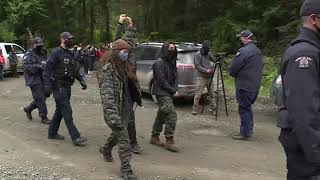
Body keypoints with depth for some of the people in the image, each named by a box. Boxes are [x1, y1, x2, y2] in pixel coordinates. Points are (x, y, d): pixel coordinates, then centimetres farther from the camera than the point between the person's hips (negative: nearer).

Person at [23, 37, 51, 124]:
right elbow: (26, 67, -17)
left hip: (42, 80, 7)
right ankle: (43, 117, 4)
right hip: (34, 81, -7)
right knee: (40, 99, -5)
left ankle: (28, 108, 34)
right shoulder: (28, 56, -4)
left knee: (42, 98, 13)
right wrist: (37, 66, -28)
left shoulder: (43, 55, 17)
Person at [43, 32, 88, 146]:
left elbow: (74, 70, 24)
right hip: (59, 87, -9)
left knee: (60, 111, 16)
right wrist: (47, 85, -21)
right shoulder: (56, 53, -10)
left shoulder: (70, 54, 16)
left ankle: (52, 133, 29)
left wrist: (81, 81, 14)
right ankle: (75, 137, -8)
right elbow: (48, 69, -14)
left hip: (67, 87, 9)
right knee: (67, 111, -9)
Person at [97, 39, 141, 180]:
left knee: (118, 133, 24)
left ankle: (106, 150, 51)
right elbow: (106, 95, -25)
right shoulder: (107, 70, -16)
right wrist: (112, 115, -34)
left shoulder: (125, 67, 11)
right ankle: (125, 168, 5)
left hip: (126, 109, 9)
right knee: (123, 138, -6)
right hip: (116, 110, -8)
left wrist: (130, 108, 23)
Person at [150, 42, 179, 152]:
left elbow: (175, 77, 15)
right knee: (171, 114, -16)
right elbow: (162, 80, -17)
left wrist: (174, 88, -1)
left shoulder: (172, 63, 14)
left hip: (169, 93, 9)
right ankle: (169, 141, -10)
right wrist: (172, 89, -11)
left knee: (162, 115, 15)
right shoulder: (159, 63, -13)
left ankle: (154, 137, 28)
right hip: (162, 93, -9)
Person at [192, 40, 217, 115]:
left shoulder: (208, 55, 15)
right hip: (201, 77, -5)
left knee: (212, 94, 4)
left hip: (210, 77, 5)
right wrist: (206, 70, -19)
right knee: (198, 94, -7)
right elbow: (197, 66, -10)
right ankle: (195, 109, 0)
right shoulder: (197, 55, -1)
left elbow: (215, 60, 11)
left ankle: (213, 108, 11)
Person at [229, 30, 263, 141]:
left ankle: (245, 133, 3)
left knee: (244, 109, -2)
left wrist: (232, 73, 8)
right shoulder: (258, 51, 15)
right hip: (255, 85, 9)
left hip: (245, 86, -9)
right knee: (248, 107, 19)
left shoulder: (244, 51, -16)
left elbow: (233, 69, -15)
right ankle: (249, 129, 27)